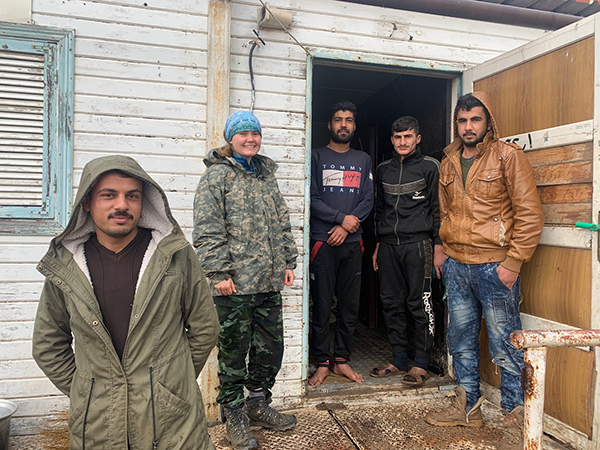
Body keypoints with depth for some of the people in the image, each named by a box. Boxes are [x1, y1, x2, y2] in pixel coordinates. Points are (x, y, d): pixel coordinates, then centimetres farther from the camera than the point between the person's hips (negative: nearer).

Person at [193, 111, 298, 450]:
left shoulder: (267, 175, 17)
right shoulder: (218, 175, -3)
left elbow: (282, 222, 19)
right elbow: (208, 229, -10)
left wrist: (289, 262, 13)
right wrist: (219, 271, -15)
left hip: (270, 282, 6)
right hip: (235, 283, -6)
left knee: (271, 346, 14)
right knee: (234, 351, 6)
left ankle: (258, 404, 34)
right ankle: (235, 417, 23)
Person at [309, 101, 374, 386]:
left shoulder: (363, 160, 16)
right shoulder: (317, 157, 6)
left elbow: (368, 200, 7)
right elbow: (311, 199, -3)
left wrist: (345, 228, -7)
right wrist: (342, 218, -11)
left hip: (352, 242, 3)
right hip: (322, 242, -3)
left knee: (350, 306, 6)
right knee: (321, 306, -1)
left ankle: (342, 360, 18)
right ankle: (322, 363, 11)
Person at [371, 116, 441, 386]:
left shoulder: (429, 167, 4)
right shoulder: (383, 170, 16)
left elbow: (437, 208, 1)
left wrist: (438, 245, -5)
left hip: (417, 244, -4)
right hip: (388, 245, 5)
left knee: (419, 303, -2)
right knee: (391, 303, 6)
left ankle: (421, 364, 10)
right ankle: (399, 360, 18)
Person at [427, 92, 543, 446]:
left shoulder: (508, 156, -5)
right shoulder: (449, 162, 12)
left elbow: (530, 213, -9)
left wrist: (513, 262, -14)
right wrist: (441, 251, 13)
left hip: (494, 267, -6)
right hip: (456, 267, 6)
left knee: (505, 347, 2)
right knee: (462, 342, 15)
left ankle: (518, 416, 20)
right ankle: (468, 408, 31)